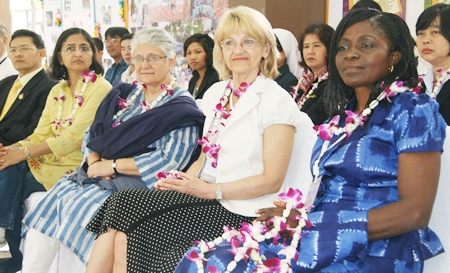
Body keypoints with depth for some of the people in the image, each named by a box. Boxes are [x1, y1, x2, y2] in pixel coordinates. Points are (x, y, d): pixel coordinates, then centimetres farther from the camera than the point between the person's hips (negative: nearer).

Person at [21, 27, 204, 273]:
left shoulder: (182, 109, -5)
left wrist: (113, 165, -15)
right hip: (101, 176, 7)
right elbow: (92, 134, 15)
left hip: (141, 184, -6)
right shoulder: (124, 94, 16)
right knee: (52, 199, -16)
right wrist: (94, 161, -7)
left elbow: (168, 161, -16)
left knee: (81, 205, -27)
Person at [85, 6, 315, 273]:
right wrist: (183, 181, -3)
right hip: (205, 197, 6)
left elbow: (272, 180, -12)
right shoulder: (216, 93, 14)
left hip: (237, 211, -6)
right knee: (122, 203, -17)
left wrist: (210, 190, -19)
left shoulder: (276, 100, -8)